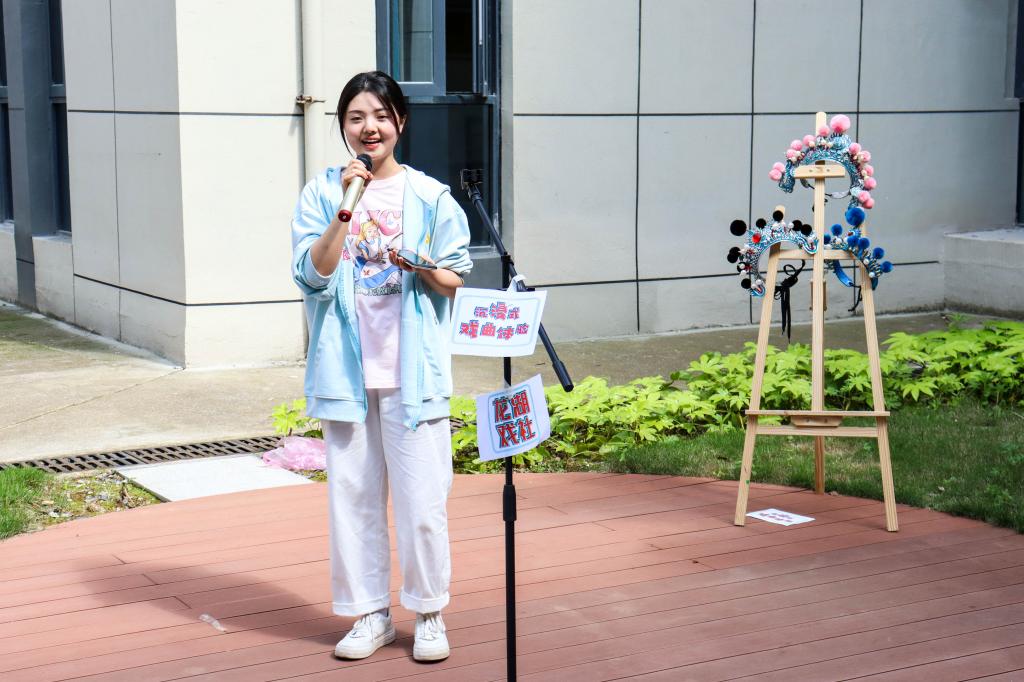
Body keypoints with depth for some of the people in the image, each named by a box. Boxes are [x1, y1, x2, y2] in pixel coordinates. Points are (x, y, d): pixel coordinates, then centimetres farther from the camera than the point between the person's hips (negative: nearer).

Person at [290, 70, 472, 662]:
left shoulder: (430, 195, 3)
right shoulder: (322, 192, 4)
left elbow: (454, 281, 7)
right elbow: (312, 273, -7)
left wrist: (420, 265, -14)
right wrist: (346, 208, -16)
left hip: (413, 368, -1)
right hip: (346, 368, 1)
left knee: (421, 496, -1)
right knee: (353, 493, 7)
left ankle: (430, 613, 15)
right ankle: (371, 614, 20)